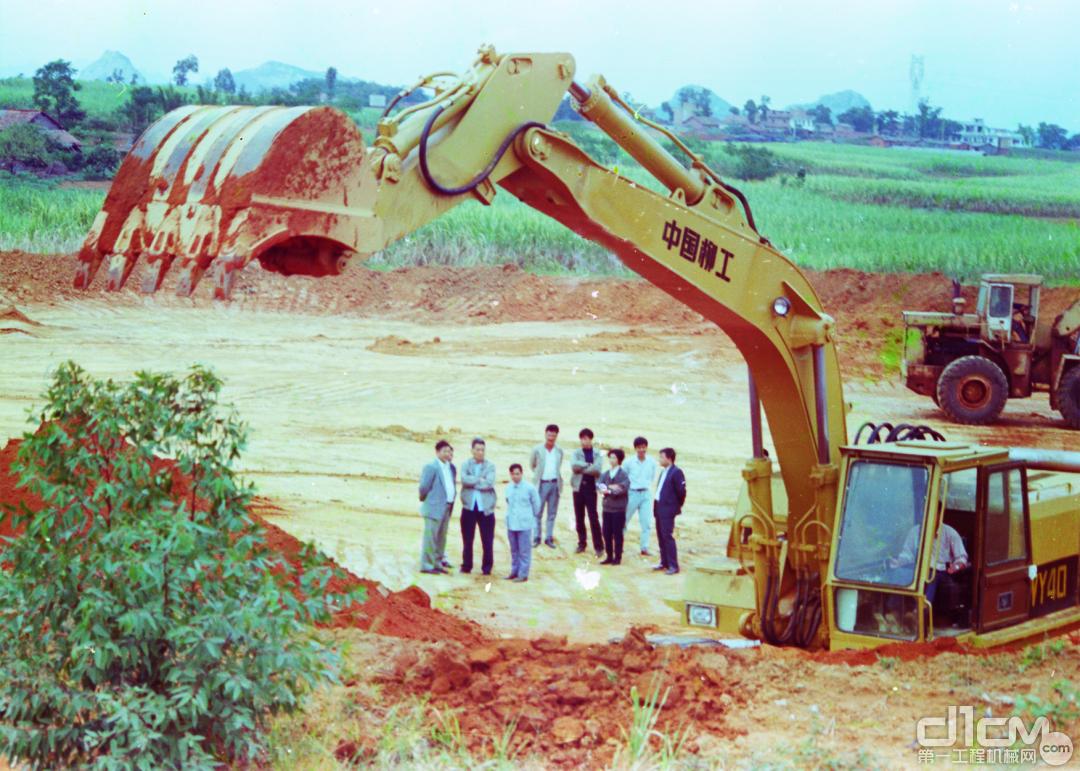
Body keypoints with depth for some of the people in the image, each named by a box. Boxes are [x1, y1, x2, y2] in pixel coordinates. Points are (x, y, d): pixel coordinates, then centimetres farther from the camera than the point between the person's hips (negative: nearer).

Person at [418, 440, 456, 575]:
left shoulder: (451, 468, 12)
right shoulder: (431, 467, -12)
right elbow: (424, 487, -11)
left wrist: (452, 501, 11)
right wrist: (424, 500, 2)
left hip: (447, 508, 8)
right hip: (434, 507, -8)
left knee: (441, 538, 13)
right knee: (430, 537, -4)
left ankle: (437, 563, 21)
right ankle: (426, 565, 0)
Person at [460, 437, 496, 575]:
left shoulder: (490, 466, 2)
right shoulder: (466, 465, 4)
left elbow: (490, 483, -13)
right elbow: (464, 479, -14)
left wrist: (473, 483, -11)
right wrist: (480, 479, -14)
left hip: (486, 507, -1)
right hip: (469, 507, 1)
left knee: (487, 540, 1)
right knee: (467, 539, 7)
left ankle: (487, 566, 12)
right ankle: (466, 565, 18)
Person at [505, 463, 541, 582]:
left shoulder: (529, 488, -10)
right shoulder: (508, 488, 3)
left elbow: (536, 504, 1)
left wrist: (533, 517, 11)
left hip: (524, 524, -5)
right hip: (511, 523, 5)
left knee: (524, 550, 0)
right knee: (514, 550, 14)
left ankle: (523, 574, 4)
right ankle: (514, 571, 24)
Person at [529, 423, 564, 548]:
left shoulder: (559, 451, 5)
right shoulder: (537, 449, -3)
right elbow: (532, 465, 10)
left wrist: (558, 478, 8)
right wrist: (538, 474, 7)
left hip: (555, 484, 3)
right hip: (542, 484, -3)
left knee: (552, 513, 6)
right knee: (538, 512, 0)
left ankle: (549, 538, 12)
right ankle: (536, 538, 6)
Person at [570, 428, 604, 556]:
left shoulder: (597, 454, 3)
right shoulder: (576, 453, 6)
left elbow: (598, 470, -12)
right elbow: (574, 466, -13)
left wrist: (581, 468, -11)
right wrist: (589, 465, -12)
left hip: (591, 488, -2)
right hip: (578, 488, 2)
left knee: (594, 518, -7)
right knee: (579, 517, 7)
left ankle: (598, 546, -5)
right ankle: (582, 543, 17)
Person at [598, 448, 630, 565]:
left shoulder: (623, 474, -5)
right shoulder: (605, 474, 12)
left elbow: (623, 488, -18)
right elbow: (599, 487, 1)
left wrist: (608, 490, -15)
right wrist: (612, 488, -15)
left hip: (618, 509, -5)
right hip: (607, 507, 5)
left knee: (617, 534, 0)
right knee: (607, 533, 7)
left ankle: (617, 557, 8)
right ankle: (609, 557, 16)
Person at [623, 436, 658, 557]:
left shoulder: (652, 463, 0)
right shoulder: (629, 462, -7)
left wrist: (646, 486, 8)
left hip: (646, 494, 2)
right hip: (632, 493, -2)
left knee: (647, 522, -1)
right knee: (624, 520, 6)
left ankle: (645, 548, 5)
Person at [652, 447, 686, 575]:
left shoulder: (676, 472, -13)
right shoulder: (663, 471, 13)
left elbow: (681, 491, -15)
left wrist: (678, 506, -5)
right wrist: (656, 504, 11)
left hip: (668, 509, -9)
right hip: (659, 508, 9)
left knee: (667, 536, -8)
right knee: (660, 536, 13)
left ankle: (673, 566, -4)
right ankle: (664, 562, 22)